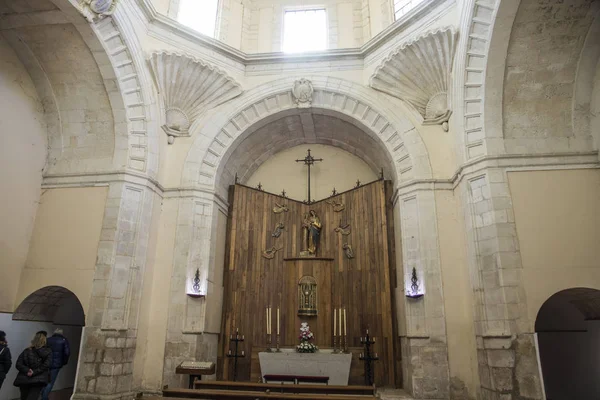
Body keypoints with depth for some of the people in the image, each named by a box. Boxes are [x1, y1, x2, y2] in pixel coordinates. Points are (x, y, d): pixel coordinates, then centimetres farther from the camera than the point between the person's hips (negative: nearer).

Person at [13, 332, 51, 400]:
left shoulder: (26, 351, 10)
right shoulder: (48, 351, 2)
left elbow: (18, 364, 1)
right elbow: (46, 365, -11)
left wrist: (27, 371, -6)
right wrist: (34, 372, -8)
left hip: (24, 380, 3)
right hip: (38, 380, -3)